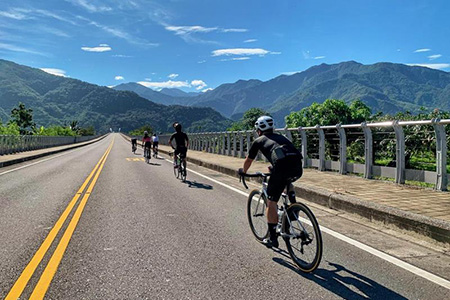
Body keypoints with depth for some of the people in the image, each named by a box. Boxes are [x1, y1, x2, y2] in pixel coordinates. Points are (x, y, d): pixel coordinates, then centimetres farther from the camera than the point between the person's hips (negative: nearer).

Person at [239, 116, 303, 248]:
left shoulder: (258, 141, 20)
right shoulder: (280, 137, 33)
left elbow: (248, 160, 32)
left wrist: (243, 171, 52)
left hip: (282, 167, -5)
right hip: (298, 167, 5)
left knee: (271, 203, 10)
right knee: (287, 182, 41)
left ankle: (272, 238, 15)